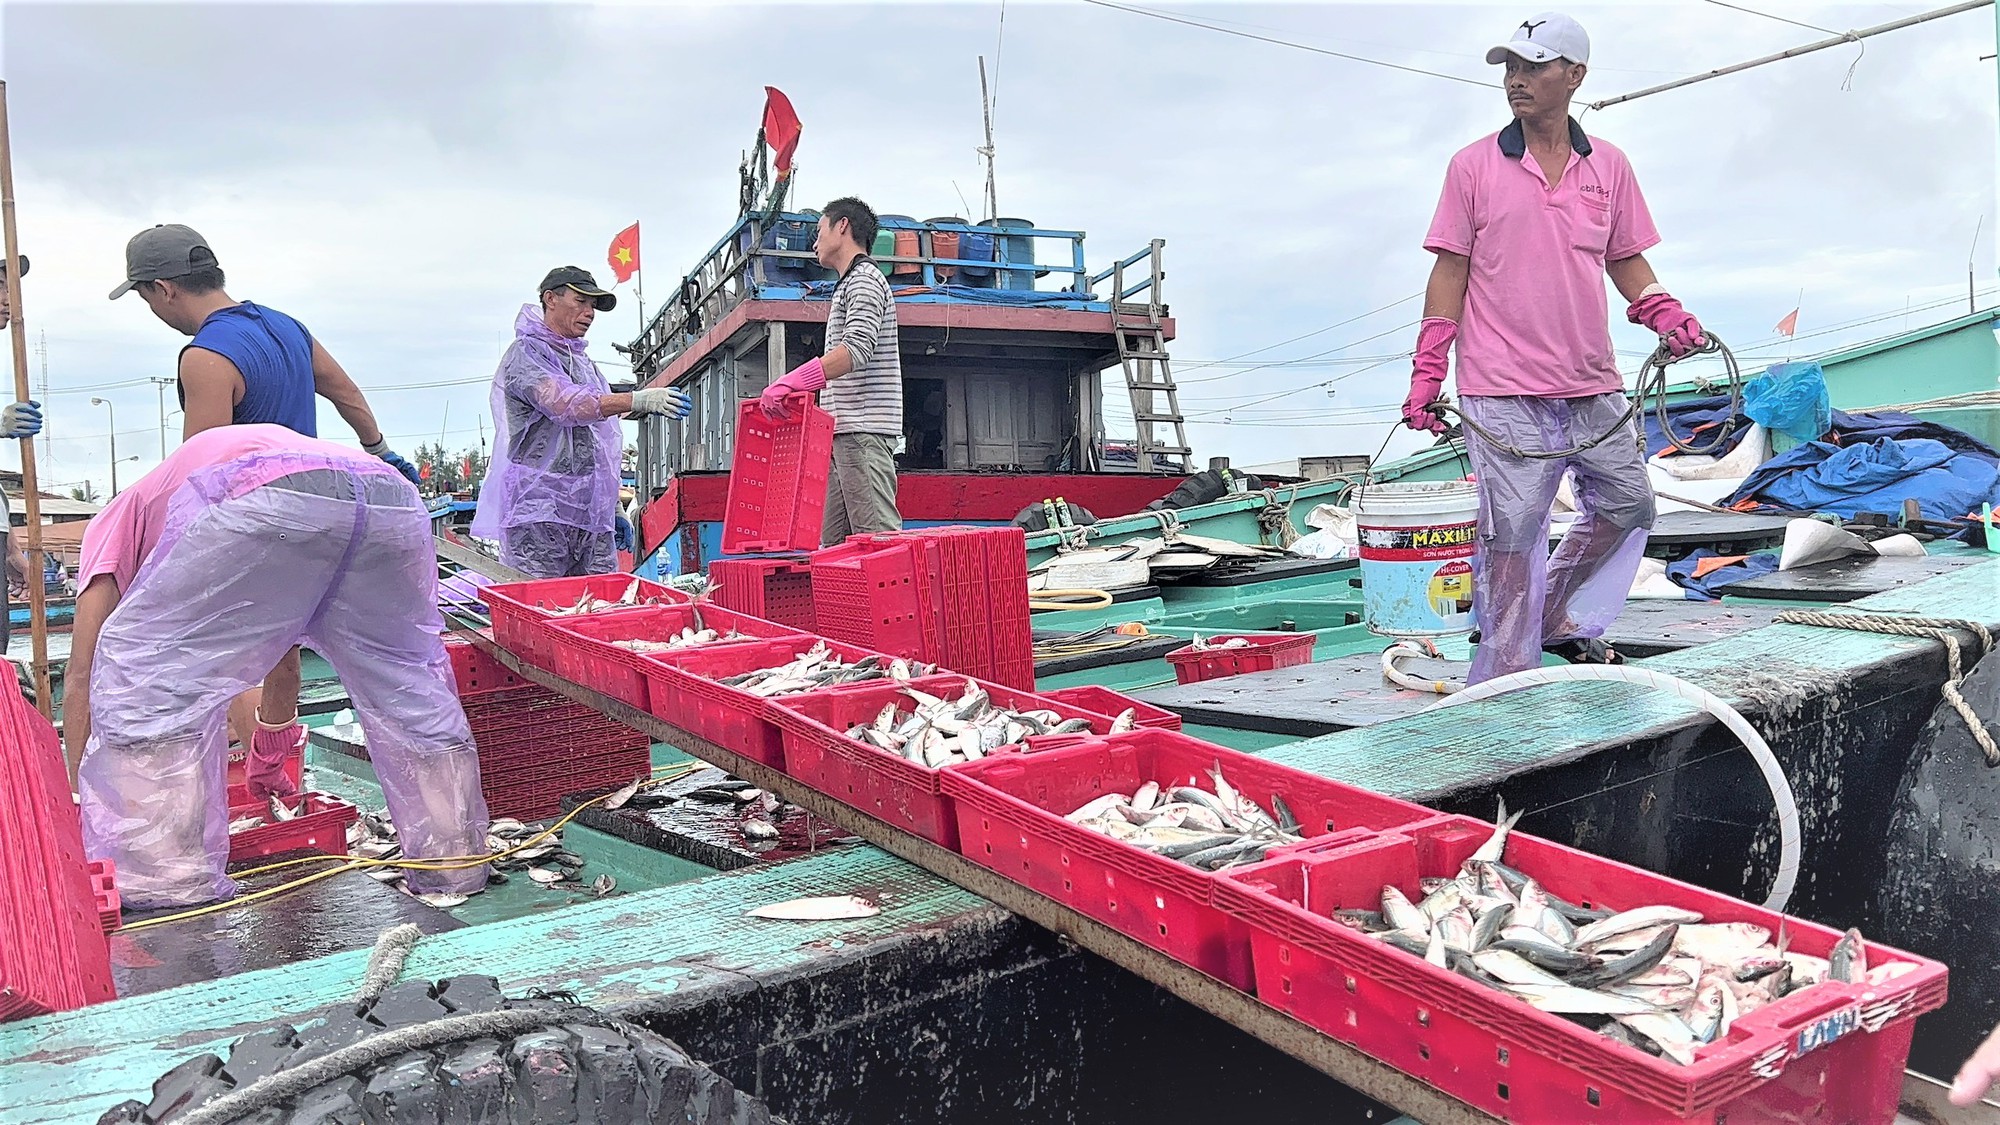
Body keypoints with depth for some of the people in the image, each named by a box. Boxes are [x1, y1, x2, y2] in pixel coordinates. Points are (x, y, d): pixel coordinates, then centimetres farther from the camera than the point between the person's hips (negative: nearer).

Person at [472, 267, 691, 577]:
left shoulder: (585, 364, 22)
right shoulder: (525, 354, -1)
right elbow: (565, 403, -22)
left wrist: (614, 507, 21)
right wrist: (638, 400, -31)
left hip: (591, 515, 7)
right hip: (538, 512, -7)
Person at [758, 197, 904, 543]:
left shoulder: (865, 279, -2)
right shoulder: (849, 284, 29)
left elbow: (856, 349, -20)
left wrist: (790, 382, -27)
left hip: (863, 432, -10)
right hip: (843, 434, 10)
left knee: (877, 536, -16)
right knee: (832, 542, 4)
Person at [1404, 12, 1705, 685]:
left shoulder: (1609, 166, 10)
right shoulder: (1474, 166, 1)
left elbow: (1626, 261, 17)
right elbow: (1450, 271, 0)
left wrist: (1666, 316, -2)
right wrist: (1426, 375, -5)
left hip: (1595, 387, 5)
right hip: (1503, 393, -4)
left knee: (1628, 508, 14)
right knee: (1512, 537, -3)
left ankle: (1560, 621, 34)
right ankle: (1501, 683, 9)